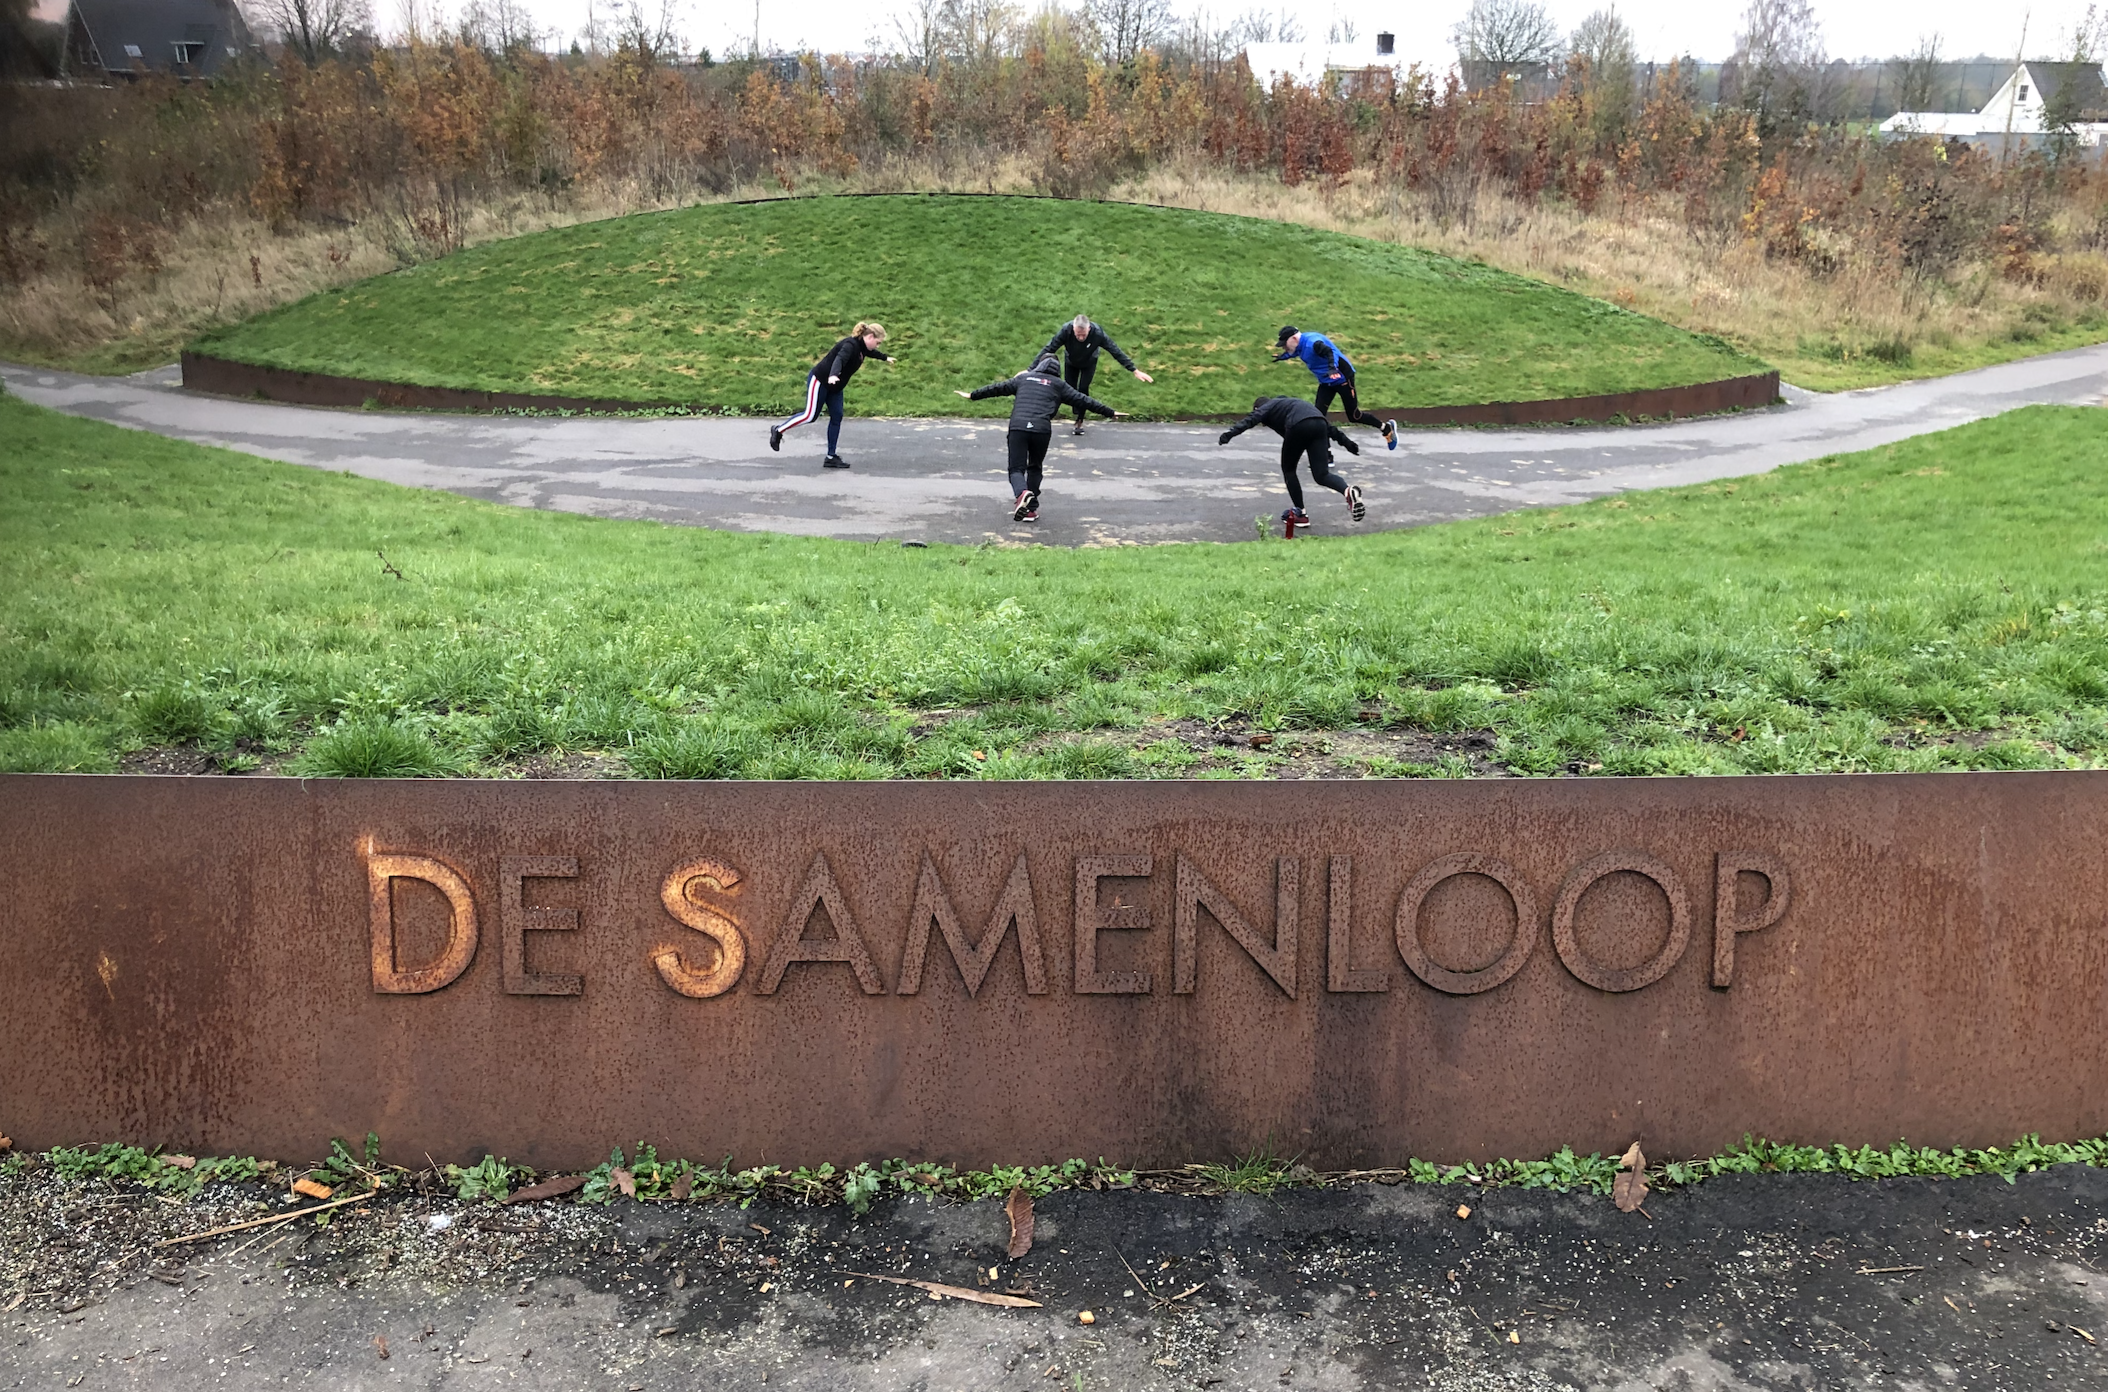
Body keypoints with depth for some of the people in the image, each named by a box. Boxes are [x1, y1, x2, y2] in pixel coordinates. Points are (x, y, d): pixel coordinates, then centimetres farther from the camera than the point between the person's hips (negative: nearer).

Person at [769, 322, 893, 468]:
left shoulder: (862, 347, 6)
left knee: (836, 417, 2)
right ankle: (778, 431, 6)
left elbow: (871, 352, 31)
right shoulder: (851, 345, -24)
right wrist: (833, 375, -61)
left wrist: (885, 358, 50)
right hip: (820, 380, -10)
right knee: (810, 415, -11)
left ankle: (832, 456, 4)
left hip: (834, 386, 10)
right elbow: (839, 359, -43)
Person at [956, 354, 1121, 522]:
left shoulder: (1024, 378, 22)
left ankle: (1022, 493, -30)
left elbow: (997, 388, 26)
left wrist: (973, 395, 38)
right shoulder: (1059, 385, 17)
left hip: (1018, 428, 0)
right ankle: (1031, 508, 18)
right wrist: (1110, 412, 20)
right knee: (1034, 468, 19)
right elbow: (1083, 400, 15)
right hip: (1042, 431, 0)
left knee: (1016, 468, 2)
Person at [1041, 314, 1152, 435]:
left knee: (1083, 389, -11)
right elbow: (1048, 349, -36)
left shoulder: (1098, 333, -39)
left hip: (1089, 364, -1)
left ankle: (1080, 421, 5)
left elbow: (1116, 352, -32)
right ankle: (1076, 414, 25)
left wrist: (1135, 370, -31)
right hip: (1071, 363, 1)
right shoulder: (1066, 330, -40)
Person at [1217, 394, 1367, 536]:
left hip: (1299, 426, -5)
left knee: (1288, 469, 17)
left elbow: (1251, 419, 1)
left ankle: (1300, 514, 16)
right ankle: (1349, 491, -25)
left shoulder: (1267, 407, 25)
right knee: (1322, 475, 4)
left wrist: (1229, 434, -12)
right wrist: (1345, 441, 34)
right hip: (1319, 423, 5)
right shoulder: (1290, 403, 42)